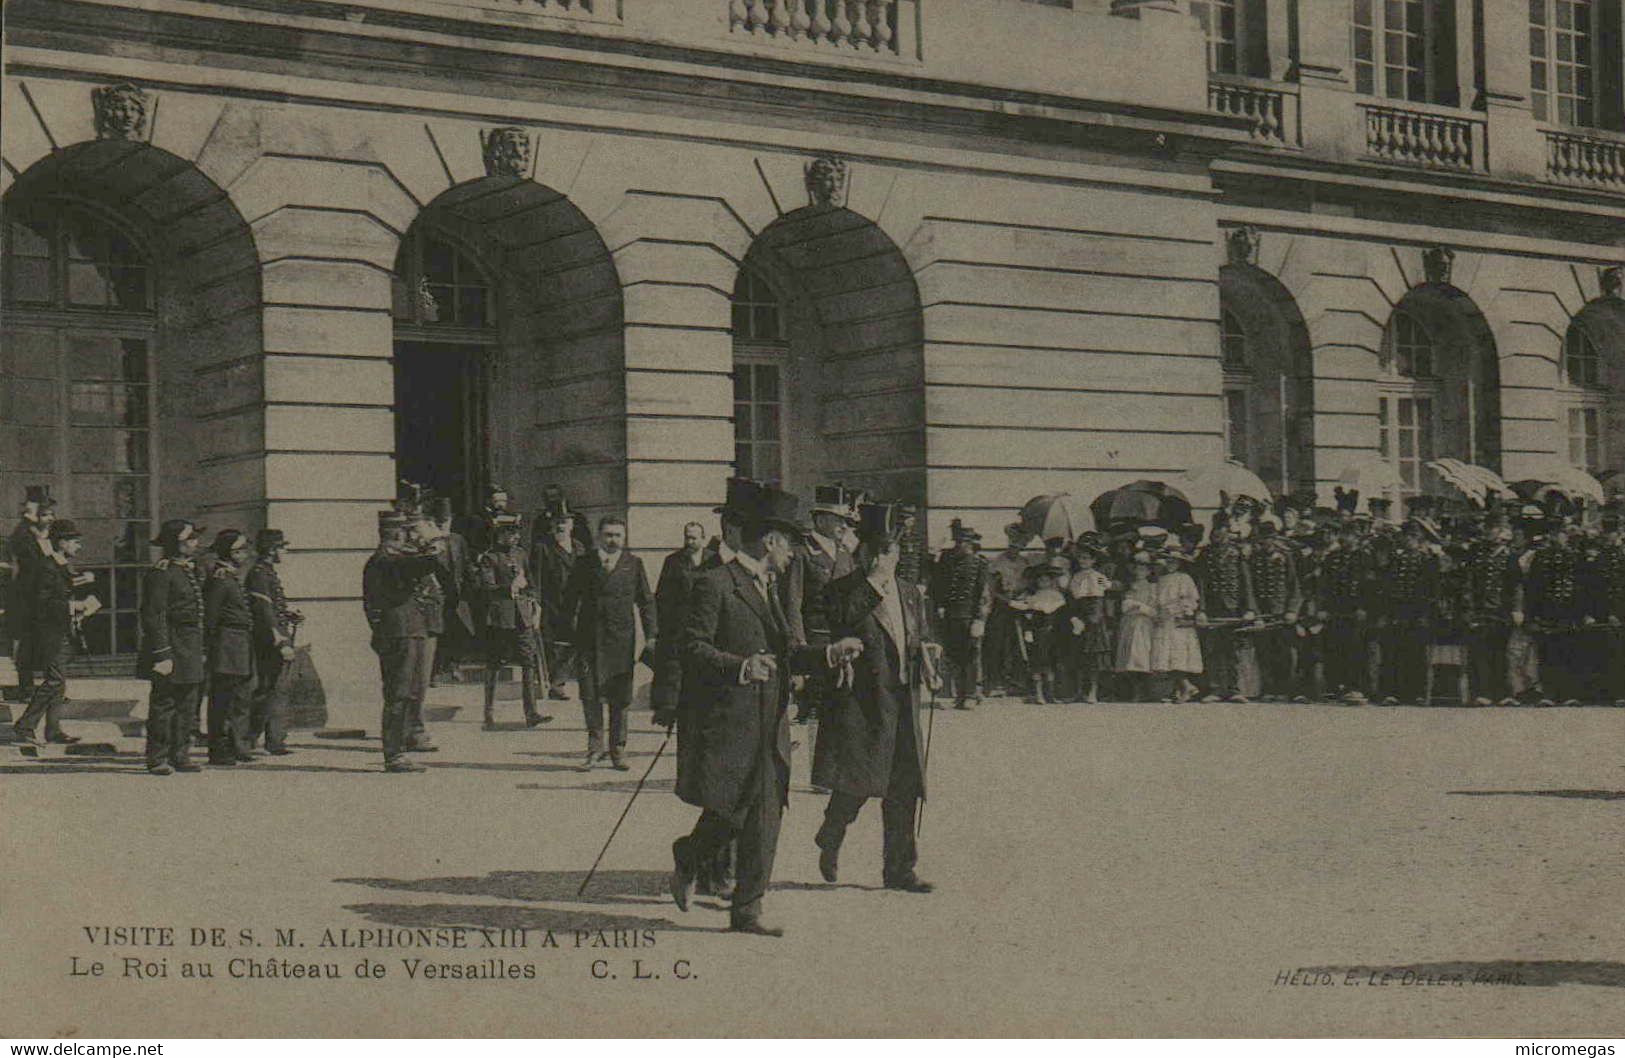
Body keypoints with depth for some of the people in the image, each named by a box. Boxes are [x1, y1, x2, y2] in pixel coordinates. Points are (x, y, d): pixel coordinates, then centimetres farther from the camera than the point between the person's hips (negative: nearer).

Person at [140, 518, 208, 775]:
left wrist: (200, 652, 20)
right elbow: (154, 616, -16)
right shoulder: (161, 572, -12)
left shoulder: (193, 571, 16)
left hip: (191, 649, 9)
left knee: (186, 704, 11)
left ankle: (179, 756, 17)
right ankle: (157, 758, 1)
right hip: (172, 646, -9)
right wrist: (162, 655, -21)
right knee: (164, 704, -4)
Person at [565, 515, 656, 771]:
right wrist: (569, 634, 3)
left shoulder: (633, 564, 8)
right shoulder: (585, 565, 7)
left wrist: (651, 636, 2)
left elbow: (646, 601, 9)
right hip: (589, 638, 0)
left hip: (622, 638, 0)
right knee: (590, 694, -3)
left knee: (620, 696, 3)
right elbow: (570, 601, 11)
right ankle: (596, 745, 11)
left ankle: (617, 749, 12)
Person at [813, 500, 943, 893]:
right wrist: (873, 585, -21)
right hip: (858, 702, -6)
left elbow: (923, 638, 25)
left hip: (902, 704, 6)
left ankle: (899, 869, 13)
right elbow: (838, 624, -22)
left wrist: (927, 652, 2)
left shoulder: (909, 594, 18)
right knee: (854, 784, -7)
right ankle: (829, 843, 21)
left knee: (903, 790, 5)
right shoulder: (842, 591, -3)